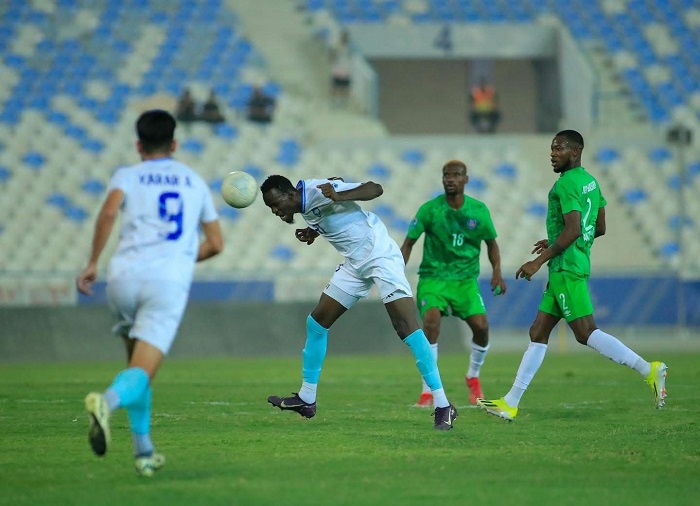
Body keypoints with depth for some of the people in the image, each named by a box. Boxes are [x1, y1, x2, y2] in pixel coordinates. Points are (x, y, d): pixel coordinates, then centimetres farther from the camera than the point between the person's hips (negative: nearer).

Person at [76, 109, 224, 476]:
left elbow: (109, 212, -8)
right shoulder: (194, 181, 24)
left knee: (136, 362, 22)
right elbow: (215, 244, 25)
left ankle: (144, 450, 19)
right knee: (142, 373, -12)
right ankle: (107, 401, -46)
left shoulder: (127, 176, 15)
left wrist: (92, 263, -2)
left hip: (125, 276, 1)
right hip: (171, 281, -1)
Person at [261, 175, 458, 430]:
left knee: (407, 327, -17)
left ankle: (442, 406, -17)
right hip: (355, 264, 10)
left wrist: (339, 196, -36)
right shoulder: (306, 210, 7)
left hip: (380, 256, -10)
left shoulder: (318, 191, -18)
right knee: (316, 322, 9)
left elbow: (375, 188, -21)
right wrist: (314, 232, 6)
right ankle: (306, 399, 20)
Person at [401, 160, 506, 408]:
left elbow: (491, 241, 13)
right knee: (431, 322, -25)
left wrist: (496, 271, -1)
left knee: (481, 325, -14)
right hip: (433, 276, -2)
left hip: (466, 278, 2)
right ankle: (428, 390, -15)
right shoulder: (429, 209, -8)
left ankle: (473, 377, 18)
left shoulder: (478, 210, -2)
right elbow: (409, 242, -1)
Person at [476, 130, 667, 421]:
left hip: (566, 269, -10)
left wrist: (540, 261, -19)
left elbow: (573, 229, -23)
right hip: (566, 269, 10)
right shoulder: (590, 181, 16)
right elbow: (599, 228, 21)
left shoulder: (567, 184, -14)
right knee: (538, 333, 8)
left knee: (585, 333, -11)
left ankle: (648, 370, -12)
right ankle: (510, 403, 9)